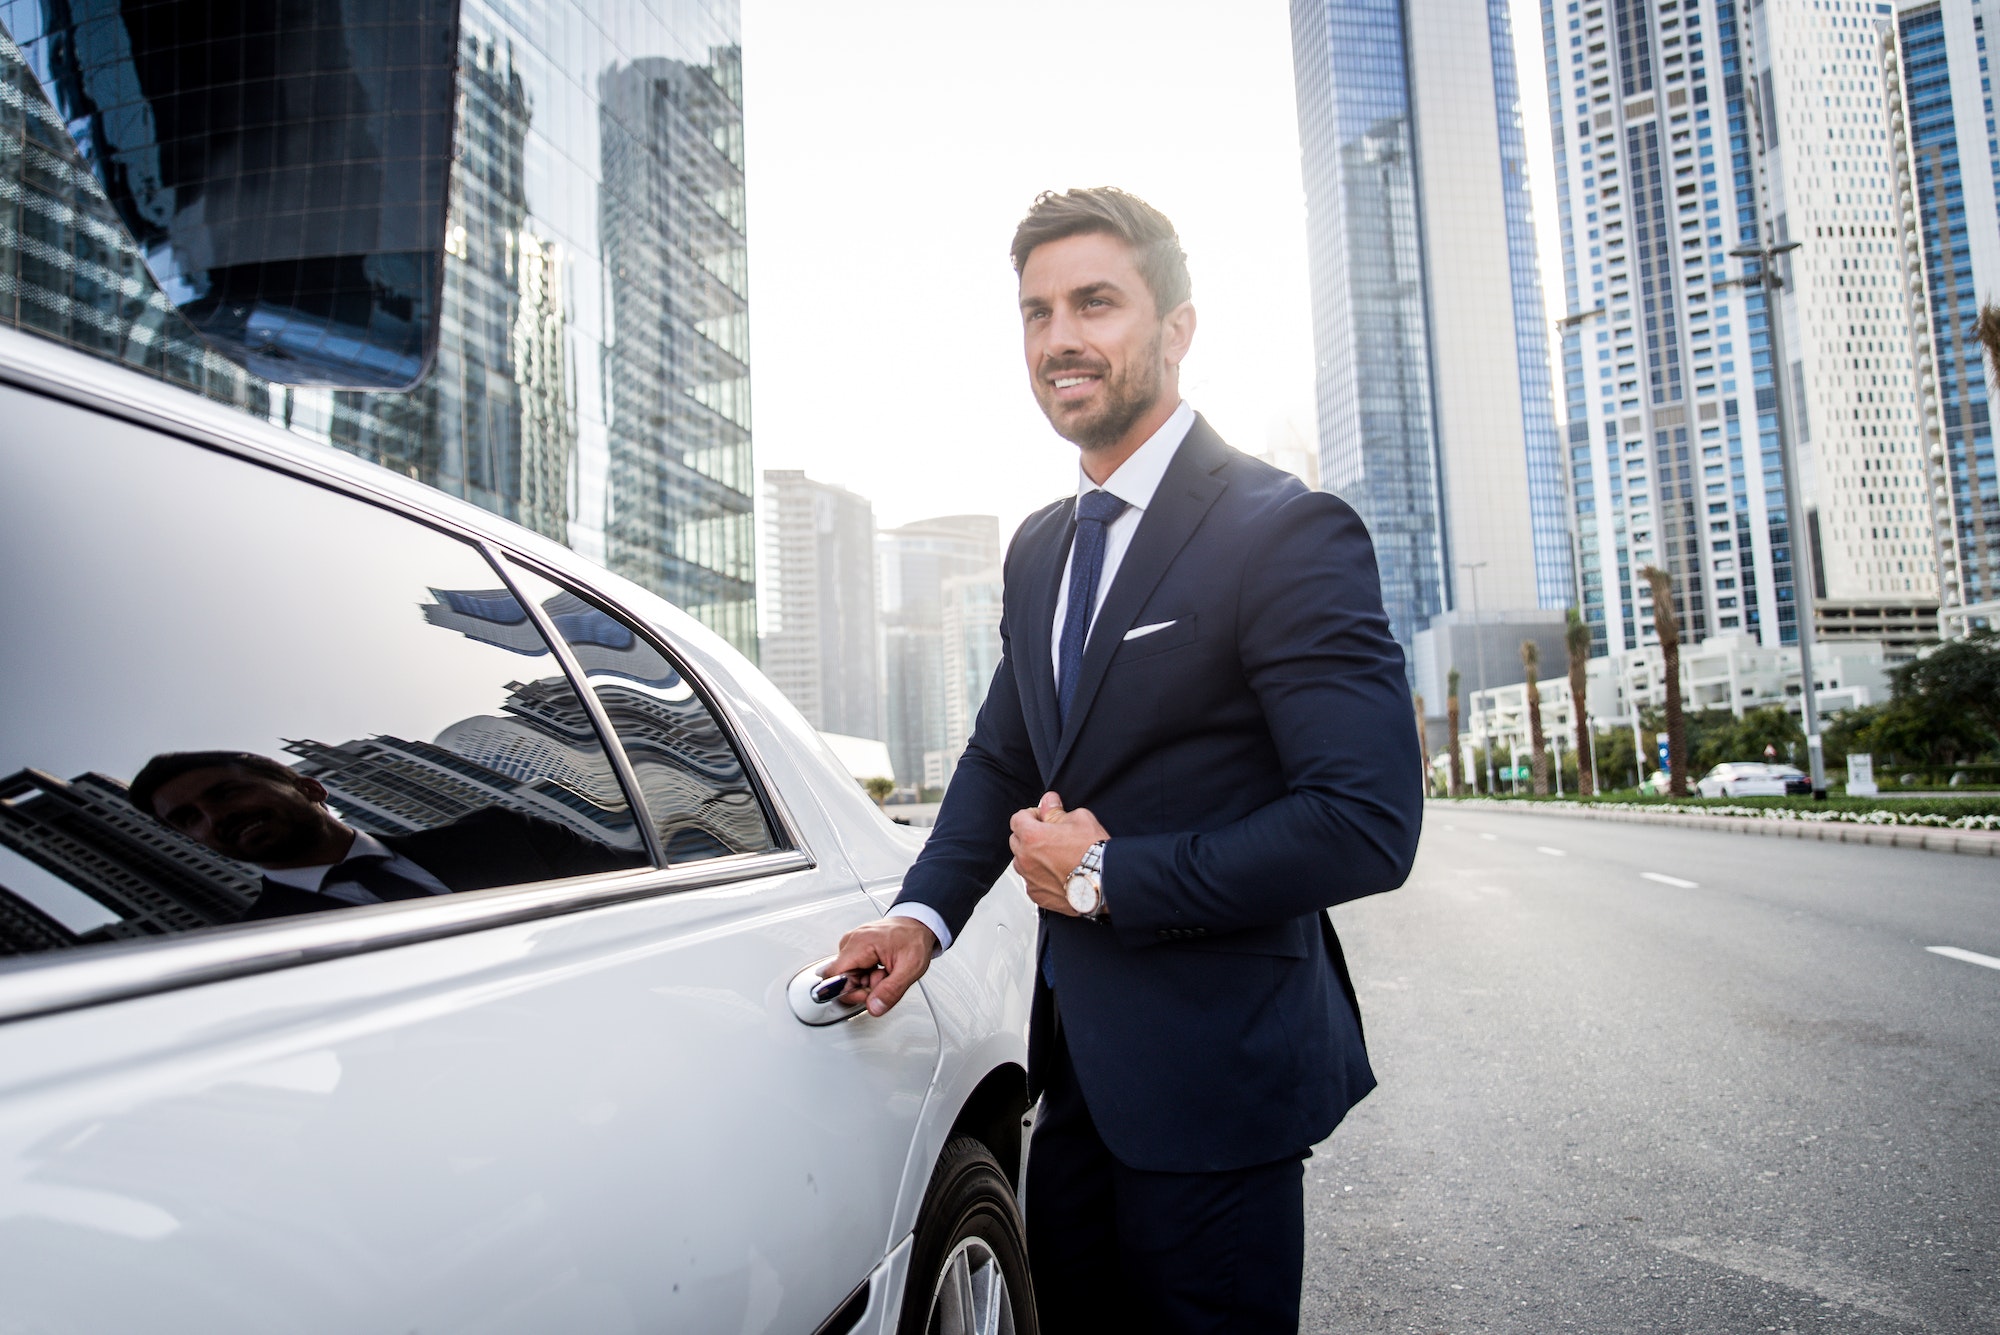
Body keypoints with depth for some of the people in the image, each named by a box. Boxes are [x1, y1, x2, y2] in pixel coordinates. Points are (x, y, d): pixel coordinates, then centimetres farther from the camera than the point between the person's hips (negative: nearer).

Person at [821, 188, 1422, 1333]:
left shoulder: (1284, 530, -17)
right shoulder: (1039, 549, 9)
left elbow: (1368, 824, -23)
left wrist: (1108, 877, -17)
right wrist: (926, 912, 1)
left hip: (1213, 1072, -7)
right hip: (1079, 1063, 8)